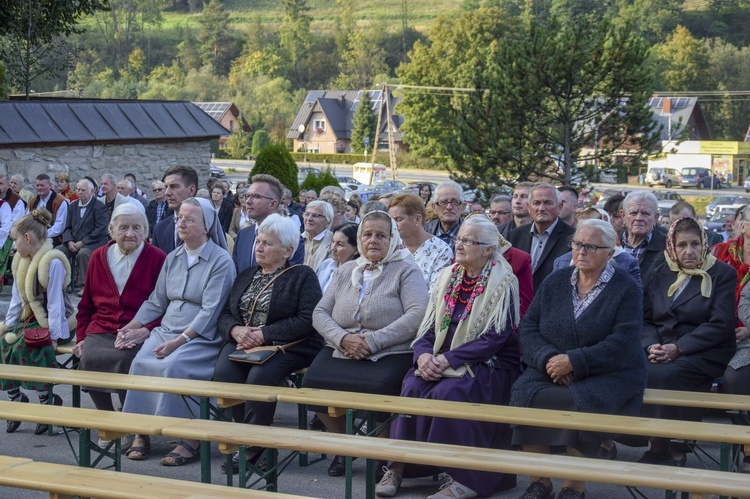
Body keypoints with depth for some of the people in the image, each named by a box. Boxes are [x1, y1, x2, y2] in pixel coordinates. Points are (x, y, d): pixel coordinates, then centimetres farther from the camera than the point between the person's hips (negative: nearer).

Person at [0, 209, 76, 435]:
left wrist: (53, 335, -22)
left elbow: (54, 302, -20)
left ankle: (47, 398, -15)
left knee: (24, 345, -30)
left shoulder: (53, 262, -18)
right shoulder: (22, 260, 8)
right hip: (30, 319, 8)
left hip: (52, 321, -8)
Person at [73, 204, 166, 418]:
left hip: (137, 335, -4)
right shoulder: (98, 257, 14)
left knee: (123, 359, -33)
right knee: (89, 359, -27)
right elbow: (86, 304, 22)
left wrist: (146, 331, -17)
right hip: (100, 332, 4)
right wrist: (81, 337, 12)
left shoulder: (157, 259, 0)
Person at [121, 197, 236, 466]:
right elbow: (156, 301, 17)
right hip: (166, 330, 6)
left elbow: (210, 311, -14)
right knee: (140, 361, -21)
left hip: (203, 338, -6)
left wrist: (179, 341, -22)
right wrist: (131, 328, 4)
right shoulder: (173, 258, 15)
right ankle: (140, 431, -13)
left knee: (174, 365, -31)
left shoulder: (221, 261, -7)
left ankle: (190, 439, -21)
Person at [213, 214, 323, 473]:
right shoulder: (247, 275, 22)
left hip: (286, 346, -5)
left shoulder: (302, 276, 3)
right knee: (224, 371, -26)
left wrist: (264, 334, -16)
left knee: (259, 376, -33)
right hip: (242, 343, 5)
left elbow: (307, 320, -11)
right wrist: (236, 330, -8)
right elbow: (225, 314, 16)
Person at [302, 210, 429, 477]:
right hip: (340, 351, 4)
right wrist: (343, 338, -10)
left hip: (391, 354, -4)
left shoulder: (406, 270, 3)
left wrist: (373, 341, -18)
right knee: (312, 382, -23)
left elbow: (417, 314, -11)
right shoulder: (345, 271, 19)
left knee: (378, 388, -35)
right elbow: (320, 312, 12)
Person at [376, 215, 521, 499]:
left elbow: (495, 338, -15)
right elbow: (428, 327, 9)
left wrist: (448, 359, -22)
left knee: (449, 391, -32)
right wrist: (424, 355, -13)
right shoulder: (447, 276, 11)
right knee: (413, 386, -23)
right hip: (441, 362, 5)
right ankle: (398, 464, -17)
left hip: (488, 364, -5)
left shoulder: (502, 282, -7)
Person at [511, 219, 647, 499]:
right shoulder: (555, 282, 13)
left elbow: (622, 344, -13)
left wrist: (574, 361, -20)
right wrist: (548, 358, -13)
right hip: (551, 370, 4)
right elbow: (528, 326, 6)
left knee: (579, 402, -34)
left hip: (607, 375, -3)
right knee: (525, 395, -26)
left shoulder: (626, 289, -1)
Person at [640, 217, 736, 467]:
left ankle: (661, 450, -16)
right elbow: (645, 319, 11)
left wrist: (678, 348, -16)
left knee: (662, 376, -33)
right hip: (659, 351, 4)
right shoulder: (658, 275, 16)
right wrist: (651, 346, -11)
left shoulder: (722, 274, 4)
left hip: (703, 355, -4)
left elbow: (720, 324, -7)